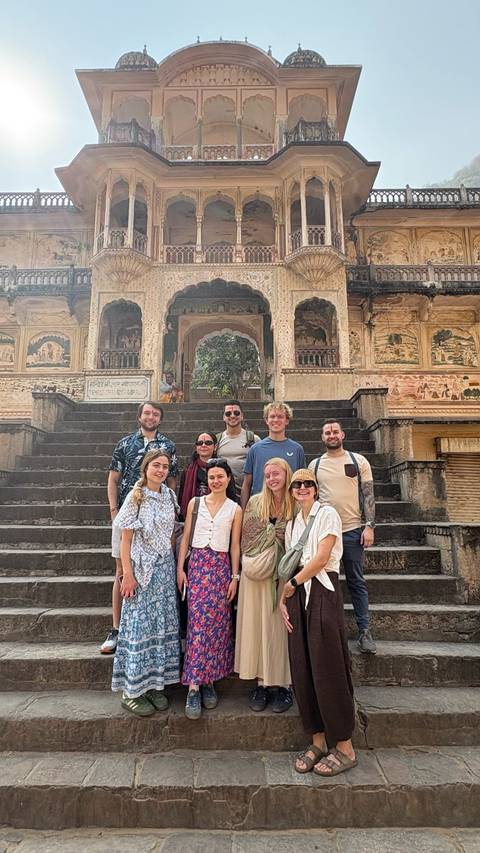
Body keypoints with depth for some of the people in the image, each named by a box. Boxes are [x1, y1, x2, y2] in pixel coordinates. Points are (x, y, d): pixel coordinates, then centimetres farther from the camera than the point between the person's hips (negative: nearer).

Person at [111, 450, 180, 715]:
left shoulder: (169, 495, 7)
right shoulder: (135, 497, -9)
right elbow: (125, 538, -9)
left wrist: (176, 567, 8)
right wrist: (127, 574, -13)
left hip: (165, 567, 5)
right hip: (142, 567, -5)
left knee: (163, 623, 9)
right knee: (139, 624, 1)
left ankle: (155, 683, 23)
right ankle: (132, 690, 15)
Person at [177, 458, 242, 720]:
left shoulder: (234, 509, 5)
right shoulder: (195, 503, 6)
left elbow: (235, 545, 5)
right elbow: (185, 537, 7)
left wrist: (235, 576, 0)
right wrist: (180, 567, 1)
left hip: (221, 567, 0)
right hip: (197, 564, 0)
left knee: (217, 623, 2)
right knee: (198, 621, -7)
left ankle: (209, 681, 16)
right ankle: (194, 687, -2)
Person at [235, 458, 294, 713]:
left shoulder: (296, 505, -2)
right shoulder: (255, 502, 3)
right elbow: (246, 536, 6)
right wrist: (251, 563, -5)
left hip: (283, 575, -1)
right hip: (255, 574, 2)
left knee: (280, 625, 5)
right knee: (256, 624, 7)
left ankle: (283, 684, 20)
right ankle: (261, 682, 21)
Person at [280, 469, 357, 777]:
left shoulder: (327, 514, -3)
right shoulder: (292, 524, 17)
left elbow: (322, 558, -11)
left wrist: (292, 584, -4)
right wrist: (283, 600, 3)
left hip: (322, 592, -6)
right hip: (297, 595, 6)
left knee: (328, 668, -3)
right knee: (303, 669, 6)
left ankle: (345, 748, 11)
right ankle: (318, 742, 20)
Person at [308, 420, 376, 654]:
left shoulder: (358, 461, 2)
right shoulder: (315, 465, 7)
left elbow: (368, 495, -1)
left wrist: (370, 526, -9)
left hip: (352, 530, -2)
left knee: (357, 582, 6)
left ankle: (364, 631, 15)